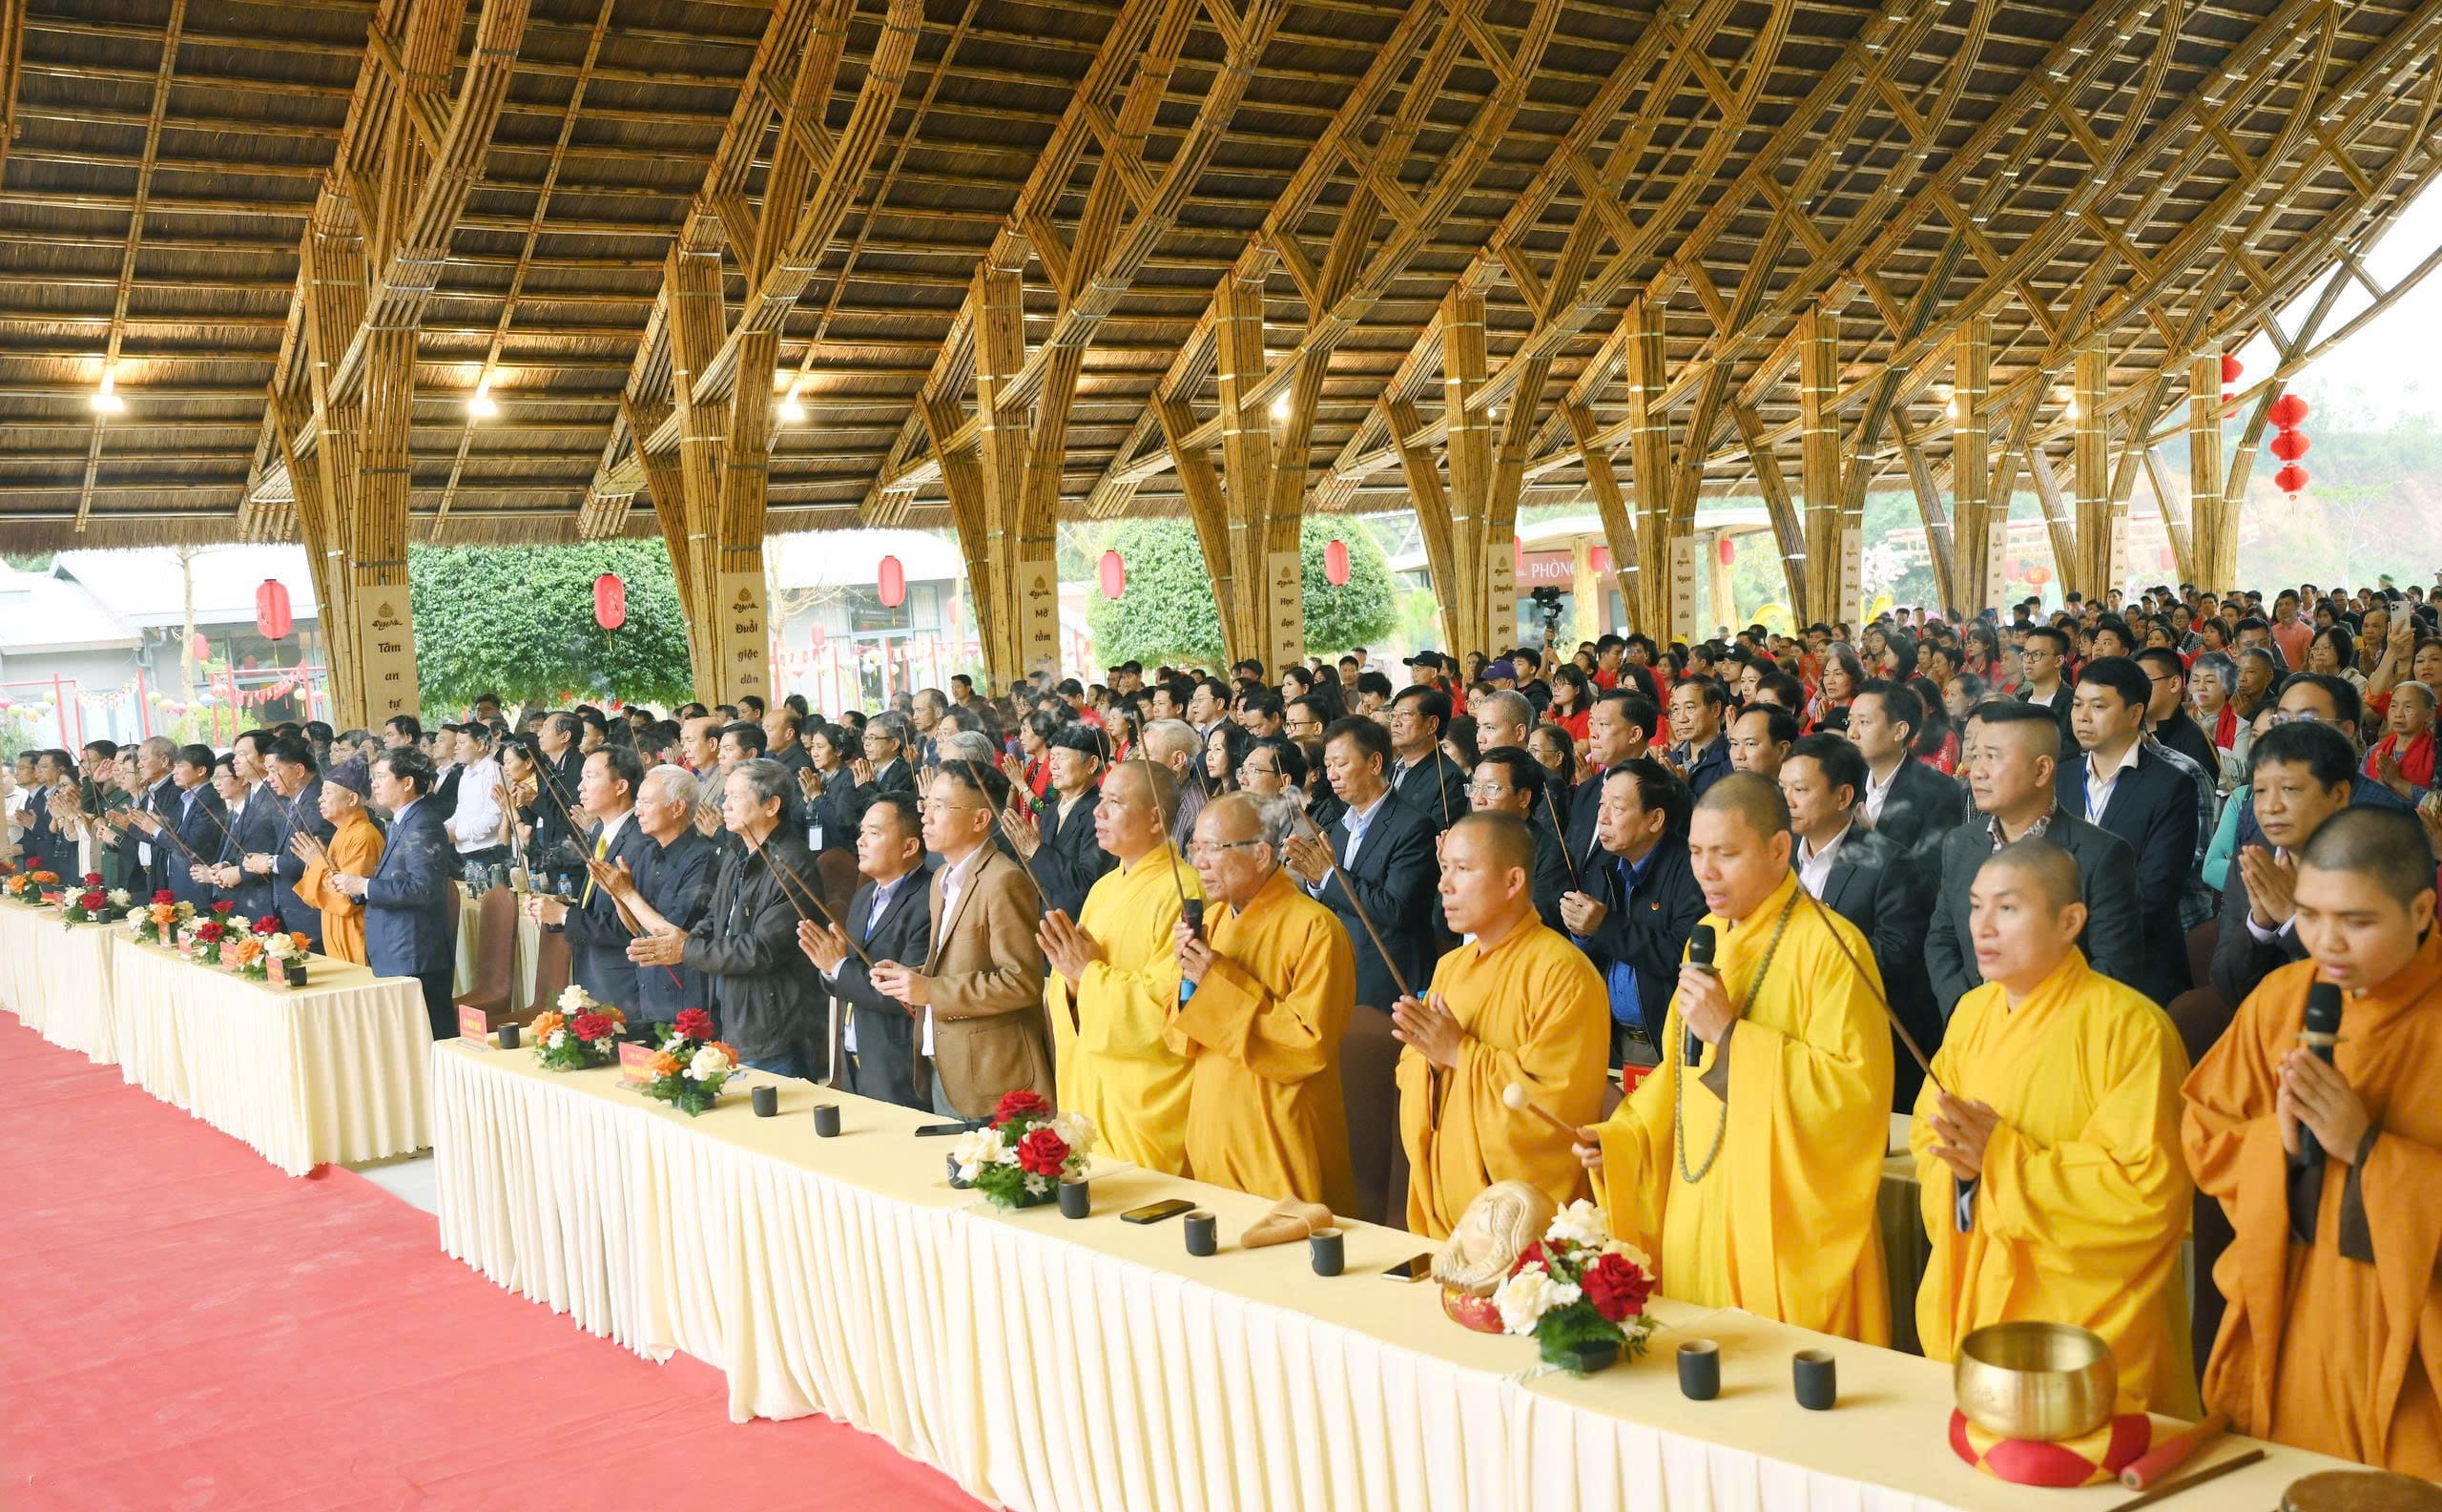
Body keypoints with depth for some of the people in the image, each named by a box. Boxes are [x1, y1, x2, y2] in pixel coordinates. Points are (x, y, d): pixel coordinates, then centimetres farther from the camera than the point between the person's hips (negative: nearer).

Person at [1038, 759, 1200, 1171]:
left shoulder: (1181, 891, -14)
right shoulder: (1104, 888, 12)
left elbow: (1172, 1005, -21)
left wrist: (1091, 974, -15)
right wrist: (1070, 978, -7)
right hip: (1087, 1090, 8)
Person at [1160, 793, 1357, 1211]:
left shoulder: (1315, 929, -14)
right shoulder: (1214, 918, 8)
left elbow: (1311, 1044, -21)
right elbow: (1181, 1041, 10)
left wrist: (1222, 982, -21)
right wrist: (1185, 975, -10)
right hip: (1212, 1132, 7)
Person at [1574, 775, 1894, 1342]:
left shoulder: (1830, 946, -13)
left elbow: (1856, 1087, -20)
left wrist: (1731, 1034, -22)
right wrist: (1619, 1136, 4)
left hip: (1783, 1219, -7)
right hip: (1696, 1210, 7)